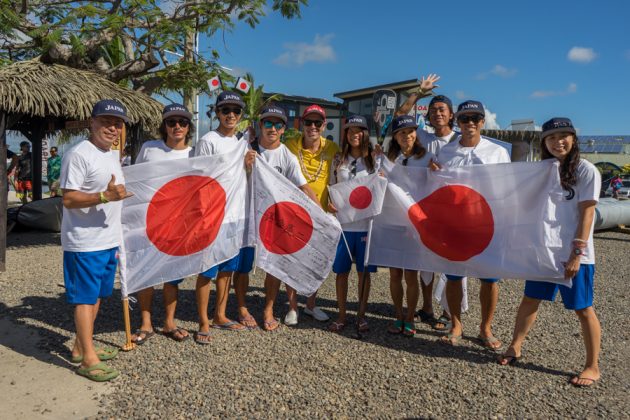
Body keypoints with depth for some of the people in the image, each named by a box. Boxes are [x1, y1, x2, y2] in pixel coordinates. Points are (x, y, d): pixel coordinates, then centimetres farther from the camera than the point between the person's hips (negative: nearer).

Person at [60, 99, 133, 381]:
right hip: (84, 244, -9)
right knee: (85, 298, -1)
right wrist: (105, 196, -31)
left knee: (97, 295, 16)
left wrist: (117, 238, 22)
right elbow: (69, 199, -19)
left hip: (109, 241, 9)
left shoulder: (112, 155, 14)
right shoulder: (79, 154, -14)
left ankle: (81, 347, 29)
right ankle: (88, 359, 8)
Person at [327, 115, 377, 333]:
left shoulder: (373, 160, 3)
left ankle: (361, 315, 20)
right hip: (342, 223, 2)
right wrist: (330, 203, -7)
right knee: (341, 271, 6)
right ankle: (341, 315, 20)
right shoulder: (339, 160, 9)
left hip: (366, 224, -1)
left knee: (364, 271, 6)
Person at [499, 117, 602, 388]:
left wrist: (577, 254, -16)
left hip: (574, 254, -5)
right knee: (530, 300, 12)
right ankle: (515, 348, 27)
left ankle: (593, 367, 19)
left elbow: (586, 214, -12)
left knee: (583, 309, 5)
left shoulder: (586, 170, -8)